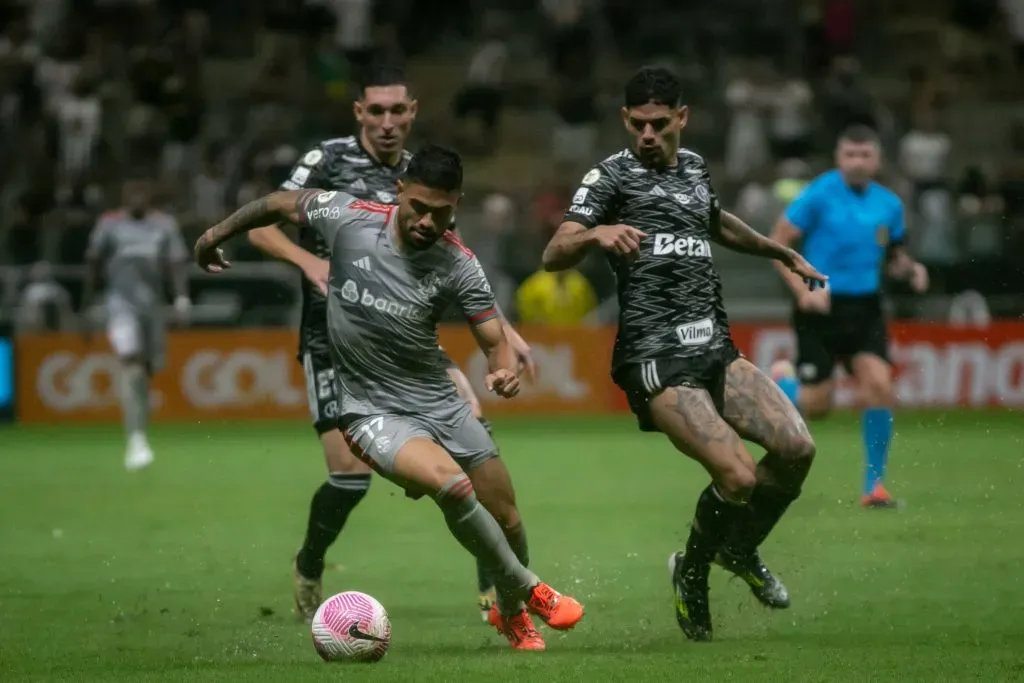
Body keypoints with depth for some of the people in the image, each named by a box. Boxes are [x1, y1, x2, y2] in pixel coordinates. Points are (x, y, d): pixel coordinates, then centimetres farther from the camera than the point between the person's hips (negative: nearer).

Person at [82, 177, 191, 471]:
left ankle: (139, 434, 27)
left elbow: (177, 263, 0)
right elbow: (93, 268, 10)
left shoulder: (165, 224, 7)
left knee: (146, 370, 7)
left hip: (152, 304, 3)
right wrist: (85, 311, 10)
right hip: (121, 302, -3)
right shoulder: (109, 224, 3)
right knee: (131, 364, -20)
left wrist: (182, 297, -17)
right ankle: (136, 440, -29)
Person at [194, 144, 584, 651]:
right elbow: (281, 205, 4)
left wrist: (505, 369, -32)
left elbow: (495, 340, -9)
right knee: (452, 485, -29)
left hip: (440, 402, 3)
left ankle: (512, 613, 38)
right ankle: (529, 591, -9)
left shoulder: (458, 265, -11)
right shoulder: (348, 218, -14)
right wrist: (216, 235, 16)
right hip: (372, 412, -3)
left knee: (507, 521, 6)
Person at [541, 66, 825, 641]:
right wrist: (596, 233, -32)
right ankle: (692, 577, 8)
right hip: (656, 359, -7)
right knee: (738, 475, -20)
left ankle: (741, 551, 18)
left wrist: (781, 252, 48)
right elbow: (554, 256, -12)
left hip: (715, 347, 7)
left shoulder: (694, 167, 18)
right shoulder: (612, 175, -1)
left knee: (797, 448, -9)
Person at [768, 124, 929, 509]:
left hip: (865, 309, 3)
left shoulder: (889, 204, 5)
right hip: (821, 307, -3)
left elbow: (893, 256, 19)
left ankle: (874, 485, -5)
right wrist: (802, 290, -17)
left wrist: (911, 270, -4)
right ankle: (781, 381, 35)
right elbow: (778, 243, -6)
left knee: (879, 386, -16)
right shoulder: (819, 195, -9)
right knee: (817, 407, -3)